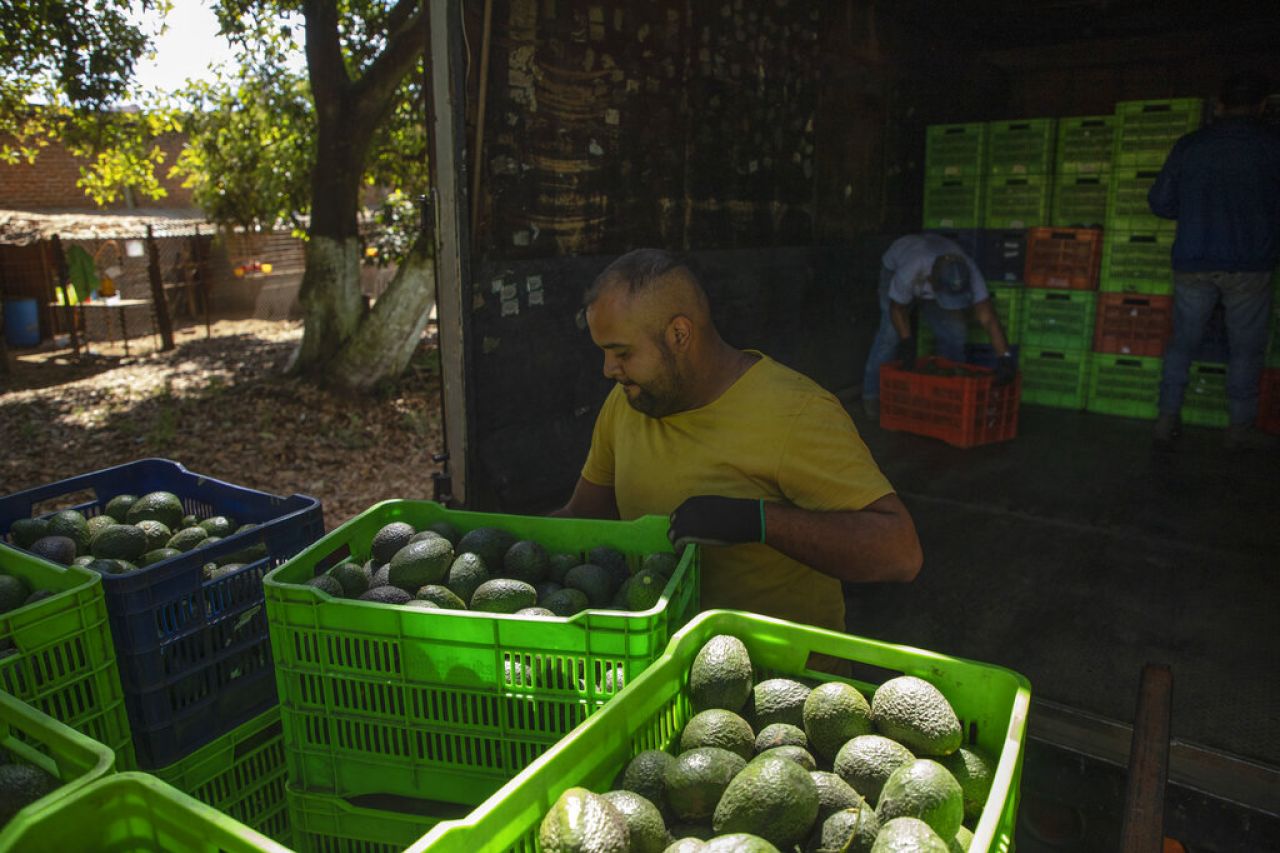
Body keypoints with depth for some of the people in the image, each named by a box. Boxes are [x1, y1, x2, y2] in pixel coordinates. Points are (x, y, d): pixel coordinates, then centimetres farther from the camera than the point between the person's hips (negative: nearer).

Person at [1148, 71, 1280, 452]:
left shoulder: (1188, 145, 4)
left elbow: (1159, 202, 6)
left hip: (1192, 263, 2)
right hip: (1249, 264, -2)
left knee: (1182, 343, 10)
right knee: (1245, 348, 7)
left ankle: (1167, 420, 7)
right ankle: (1240, 428, 12)